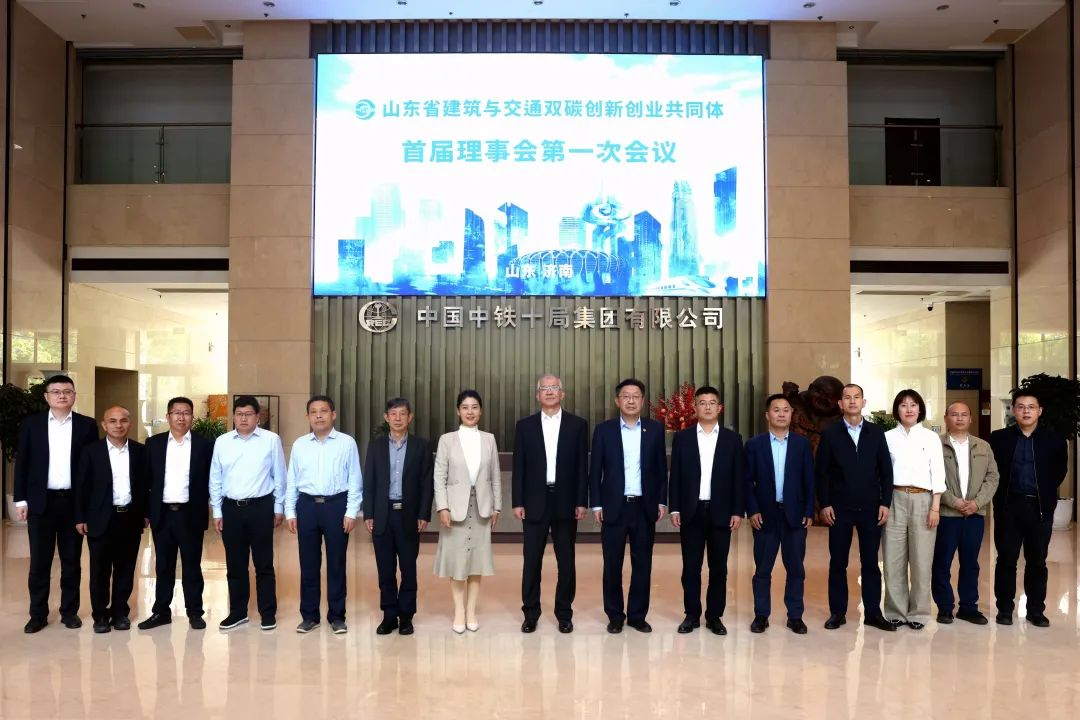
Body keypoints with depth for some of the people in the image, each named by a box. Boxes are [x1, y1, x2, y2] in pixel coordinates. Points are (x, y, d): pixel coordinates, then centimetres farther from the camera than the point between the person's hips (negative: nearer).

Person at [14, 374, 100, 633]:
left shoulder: (87, 425, 2)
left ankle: (69, 611, 19)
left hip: (74, 501, 0)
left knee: (72, 560, 8)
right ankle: (38, 614, 17)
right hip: (41, 501, 0)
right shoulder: (31, 424, 3)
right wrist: (20, 499, -2)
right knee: (39, 561, 5)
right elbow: (22, 463, 4)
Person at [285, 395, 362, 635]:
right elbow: (291, 480, 9)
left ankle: (336, 616, 17)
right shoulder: (299, 444, 6)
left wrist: (352, 512, -7)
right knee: (308, 563, 9)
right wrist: (290, 512, 5)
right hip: (307, 505, 2)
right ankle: (309, 615, 21)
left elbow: (354, 480, -2)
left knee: (336, 563, 6)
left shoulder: (347, 443, -2)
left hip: (336, 505, -2)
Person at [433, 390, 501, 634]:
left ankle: (471, 611, 17)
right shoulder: (447, 440, -2)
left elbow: (495, 476, 7)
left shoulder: (489, 439, 5)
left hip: (481, 507, 2)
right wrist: (442, 507, -13)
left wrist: (496, 506, 4)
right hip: (456, 506, -2)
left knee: (477, 559, 7)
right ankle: (459, 612, 15)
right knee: (456, 561, 4)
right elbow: (439, 477, -5)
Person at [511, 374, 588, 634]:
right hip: (535, 502, 0)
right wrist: (517, 502, -3)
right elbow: (519, 467, 3)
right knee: (531, 561, 5)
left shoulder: (578, 425, 3)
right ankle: (530, 613, 17)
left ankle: (564, 614, 19)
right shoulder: (525, 425, 5)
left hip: (565, 502, 0)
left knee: (566, 561, 7)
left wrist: (582, 502, -4)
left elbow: (582, 466, 2)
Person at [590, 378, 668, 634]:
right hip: (614, 506, -1)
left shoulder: (655, 429, 4)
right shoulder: (604, 429, 0)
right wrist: (596, 504, -5)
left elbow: (661, 469, 7)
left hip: (645, 507, 1)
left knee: (642, 563, 7)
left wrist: (662, 501, 2)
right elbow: (595, 470, 0)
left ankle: (638, 615, 19)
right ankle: (615, 615, 18)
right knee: (612, 564, 5)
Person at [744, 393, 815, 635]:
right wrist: (752, 511, -8)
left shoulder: (802, 443, 4)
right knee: (762, 569, 5)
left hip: (795, 514, 1)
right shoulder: (754, 444, 1)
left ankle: (795, 616, 18)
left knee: (796, 568, 6)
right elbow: (748, 481, 0)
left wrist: (809, 512, -2)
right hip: (765, 515, -1)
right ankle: (761, 615, 16)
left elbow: (809, 479, 4)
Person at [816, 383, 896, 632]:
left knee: (870, 562, 6)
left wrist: (885, 503, -2)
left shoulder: (876, 433, 6)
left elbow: (886, 470, 5)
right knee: (838, 562, 5)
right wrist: (824, 504, -6)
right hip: (840, 508, -1)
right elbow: (822, 472, 0)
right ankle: (837, 612, 14)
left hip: (870, 507, 1)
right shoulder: (830, 434, 1)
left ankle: (873, 612, 15)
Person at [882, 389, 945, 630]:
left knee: (921, 559, 1)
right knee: (893, 559, 1)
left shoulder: (931, 438, 6)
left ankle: (918, 613, 13)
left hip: (922, 500, 0)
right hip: (895, 499, 0)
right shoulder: (888, 437, 7)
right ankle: (896, 611, 12)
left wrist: (935, 506, -4)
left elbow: (937, 473, 3)